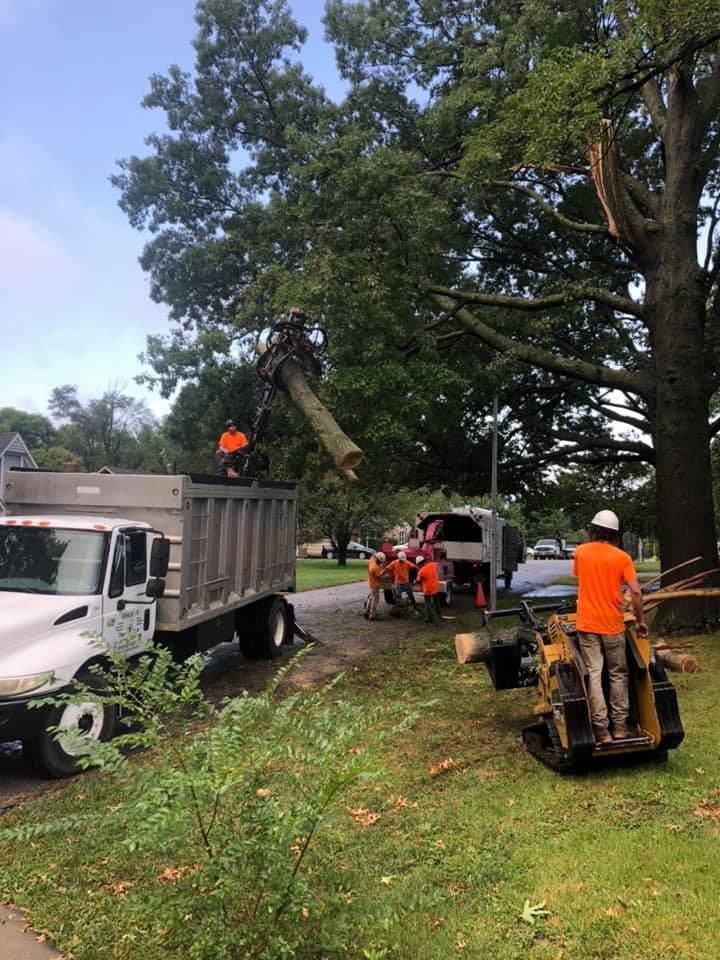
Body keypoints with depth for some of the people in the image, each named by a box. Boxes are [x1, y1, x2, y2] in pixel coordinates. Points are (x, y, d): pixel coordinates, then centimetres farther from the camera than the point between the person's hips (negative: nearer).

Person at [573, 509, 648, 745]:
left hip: (587, 624, 1)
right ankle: (620, 725, 16)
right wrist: (640, 621, 1)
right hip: (613, 625, 0)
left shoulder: (580, 552, 1)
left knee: (593, 675, 0)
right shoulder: (622, 557, -5)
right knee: (618, 674, 14)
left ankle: (601, 729, -2)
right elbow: (635, 592, -11)